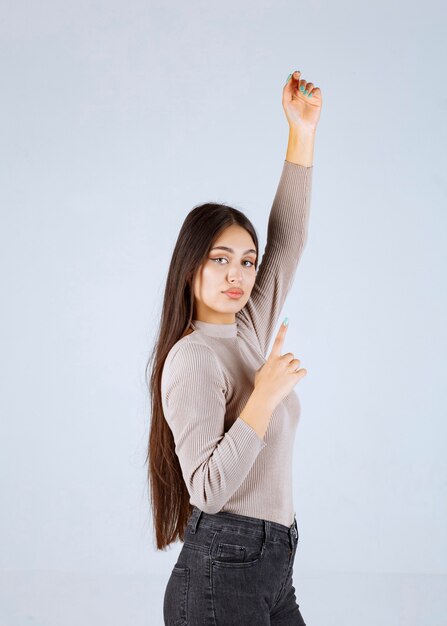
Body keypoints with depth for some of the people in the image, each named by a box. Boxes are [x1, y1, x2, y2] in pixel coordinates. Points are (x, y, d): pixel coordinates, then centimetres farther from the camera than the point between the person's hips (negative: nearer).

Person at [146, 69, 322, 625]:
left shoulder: (248, 333, 9)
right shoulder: (194, 357, -15)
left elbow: (287, 241, 13)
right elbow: (209, 488, -22)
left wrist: (303, 130, 9)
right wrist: (266, 393, -22)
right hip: (221, 575, -8)